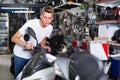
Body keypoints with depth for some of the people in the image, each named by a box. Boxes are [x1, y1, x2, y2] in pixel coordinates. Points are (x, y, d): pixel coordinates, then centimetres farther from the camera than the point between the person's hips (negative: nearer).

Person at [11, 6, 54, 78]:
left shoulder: (50, 28, -9)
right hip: (20, 55, -4)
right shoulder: (31, 23, -25)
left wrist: (44, 46, -10)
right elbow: (14, 38, -24)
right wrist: (26, 44, -41)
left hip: (32, 56, 4)